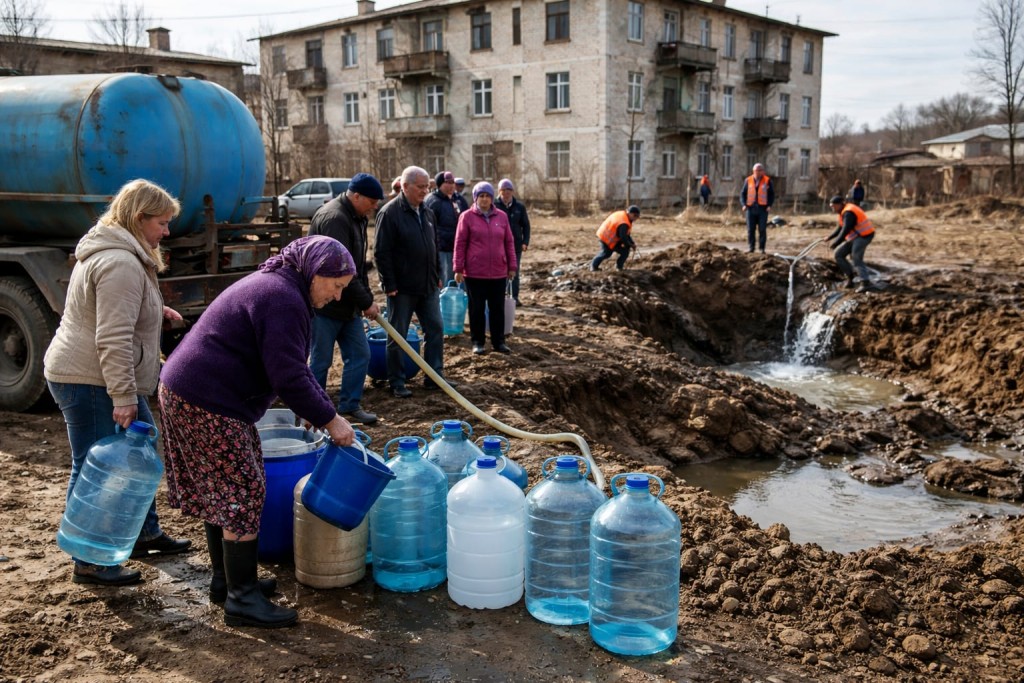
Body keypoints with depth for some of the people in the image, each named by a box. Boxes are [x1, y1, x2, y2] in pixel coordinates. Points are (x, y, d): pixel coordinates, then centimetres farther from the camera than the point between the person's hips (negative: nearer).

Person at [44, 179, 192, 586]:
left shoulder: (110, 251, 14)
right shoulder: (121, 263, -21)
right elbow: (114, 339, -26)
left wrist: (155, 312, 12)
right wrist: (123, 397, -25)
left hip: (100, 378, 11)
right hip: (89, 381, -11)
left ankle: (145, 534, 31)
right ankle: (89, 564, 8)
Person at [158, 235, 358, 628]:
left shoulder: (274, 286, 16)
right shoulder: (283, 299, -18)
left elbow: (290, 367, 20)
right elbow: (288, 377, -23)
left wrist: (320, 408, 13)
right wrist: (328, 419, -14)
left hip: (186, 391, 11)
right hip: (207, 404, -11)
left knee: (219, 492, 18)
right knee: (244, 493, -5)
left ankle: (225, 580, 30)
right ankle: (242, 598, 3)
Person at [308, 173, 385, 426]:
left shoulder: (356, 218, 12)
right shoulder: (334, 218, -21)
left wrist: (366, 297, 13)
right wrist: (366, 302, -18)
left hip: (348, 304, 9)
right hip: (325, 303, -9)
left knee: (359, 354, 8)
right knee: (321, 360, 1)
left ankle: (350, 406, 19)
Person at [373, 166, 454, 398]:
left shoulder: (427, 212, 11)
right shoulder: (390, 213, -12)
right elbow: (381, 253, -15)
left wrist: (437, 275, 17)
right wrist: (390, 285, -17)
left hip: (428, 286, 7)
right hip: (402, 288, -7)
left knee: (435, 330, 9)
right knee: (397, 336, 3)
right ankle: (397, 383, 13)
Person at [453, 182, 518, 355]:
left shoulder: (501, 216, 7)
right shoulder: (467, 217, -2)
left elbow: (509, 242, 10)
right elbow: (460, 244, -3)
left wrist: (512, 266, 7)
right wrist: (458, 269, -6)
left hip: (498, 272, 3)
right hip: (475, 272, -3)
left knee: (498, 308, 8)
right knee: (477, 308, 5)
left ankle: (499, 341, 17)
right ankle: (477, 342, 15)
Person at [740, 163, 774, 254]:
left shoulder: (767, 180, 3)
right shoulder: (748, 180, 6)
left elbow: (771, 194, 6)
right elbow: (743, 194, 9)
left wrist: (769, 205, -8)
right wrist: (744, 205, -6)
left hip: (762, 208, -1)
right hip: (751, 208, 1)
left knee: (762, 229, -3)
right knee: (750, 229, 1)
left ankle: (762, 248, 3)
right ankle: (751, 248, 8)